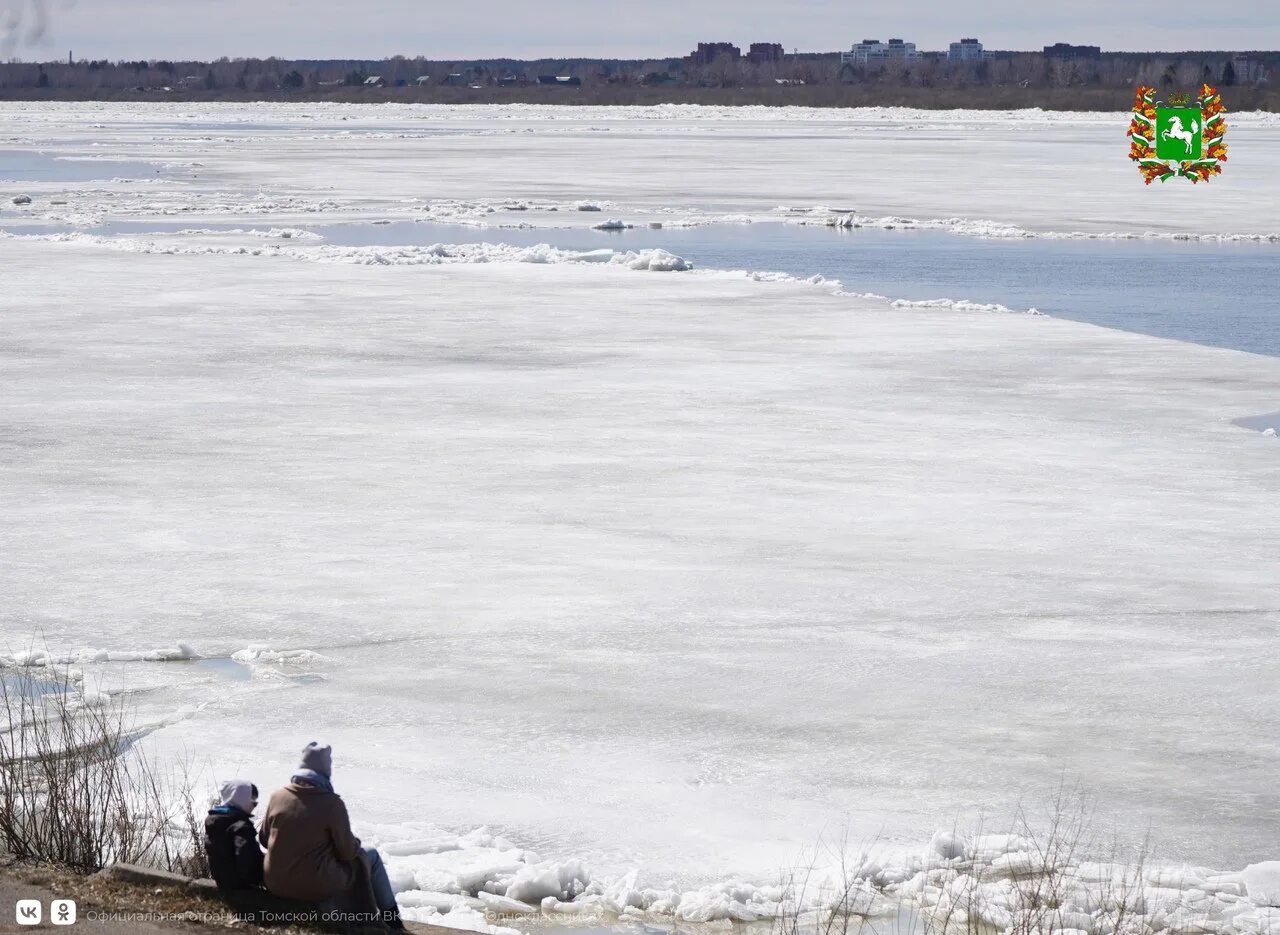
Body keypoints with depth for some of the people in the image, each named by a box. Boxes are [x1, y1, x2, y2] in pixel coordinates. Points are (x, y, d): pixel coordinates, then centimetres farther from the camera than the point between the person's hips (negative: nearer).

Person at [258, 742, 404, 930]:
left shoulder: (277, 797, -4)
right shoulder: (332, 803, -17)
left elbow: (264, 839, 9)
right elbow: (348, 852, -9)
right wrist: (355, 843, 14)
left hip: (277, 885, 5)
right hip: (318, 888, -5)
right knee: (370, 856, 19)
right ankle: (391, 917, 31)